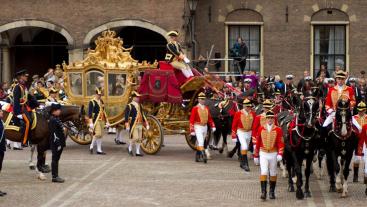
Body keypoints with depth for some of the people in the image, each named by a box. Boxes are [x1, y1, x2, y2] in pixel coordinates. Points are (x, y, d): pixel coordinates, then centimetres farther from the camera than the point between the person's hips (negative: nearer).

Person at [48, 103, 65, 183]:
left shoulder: (56, 119, 14)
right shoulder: (52, 120, -17)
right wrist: (58, 144, -21)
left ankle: (55, 176, 18)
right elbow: (54, 134, -21)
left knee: (56, 159, 13)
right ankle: (54, 177, 0)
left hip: (60, 143, 10)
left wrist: (62, 143, 21)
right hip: (56, 144, -10)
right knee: (55, 160, -4)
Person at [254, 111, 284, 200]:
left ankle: (272, 192, 21)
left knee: (273, 173, 10)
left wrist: (280, 154, -19)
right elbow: (257, 142, 7)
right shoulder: (261, 129, 2)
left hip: (273, 154, 0)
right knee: (263, 172, -12)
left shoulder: (278, 130, -2)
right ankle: (263, 192, -14)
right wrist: (256, 156, 8)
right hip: (263, 154, 0)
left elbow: (281, 143, -6)